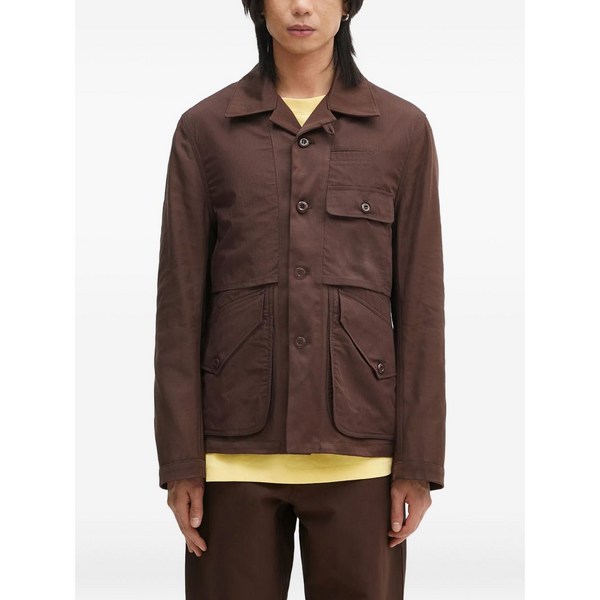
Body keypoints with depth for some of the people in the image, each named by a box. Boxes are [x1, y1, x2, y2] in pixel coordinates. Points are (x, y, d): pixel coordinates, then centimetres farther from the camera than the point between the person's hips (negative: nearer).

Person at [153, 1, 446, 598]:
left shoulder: (403, 129, 4)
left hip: (358, 450, 0)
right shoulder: (205, 128, 4)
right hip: (237, 450, 0)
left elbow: (420, 303, 2)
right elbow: (180, 302, 2)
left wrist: (418, 462, -1)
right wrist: (180, 461, -2)